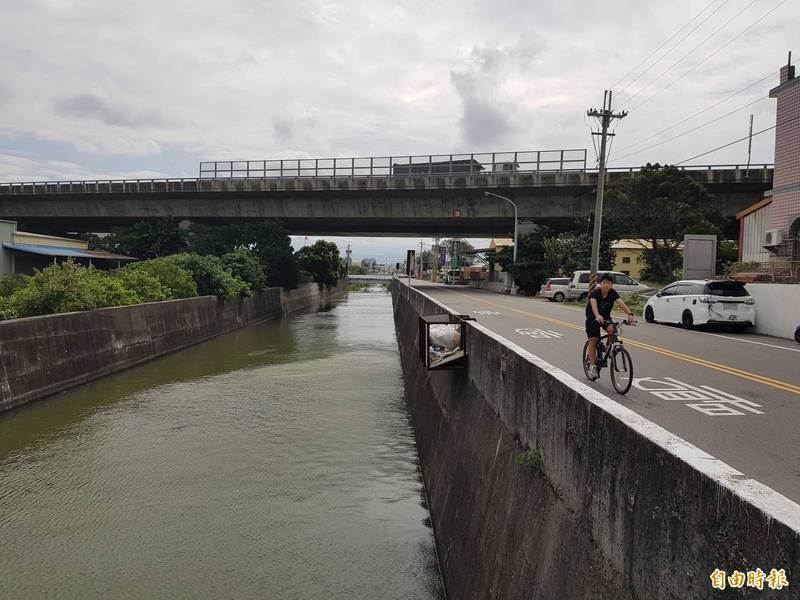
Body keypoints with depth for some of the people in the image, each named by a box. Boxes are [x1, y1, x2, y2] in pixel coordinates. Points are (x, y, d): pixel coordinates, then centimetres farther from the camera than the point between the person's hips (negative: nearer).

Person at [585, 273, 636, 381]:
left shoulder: (613, 293, -15)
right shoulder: (595, 293, -24)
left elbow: (621, 303, -30)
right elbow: (593, 304, -43)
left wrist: (630, 314, -48)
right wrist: (597, 316, -62)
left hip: (605, 316, 3)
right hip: (592, 317, -3)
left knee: (612, 329, -28)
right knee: (593, 340, -11)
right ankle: (592, 366, -4)